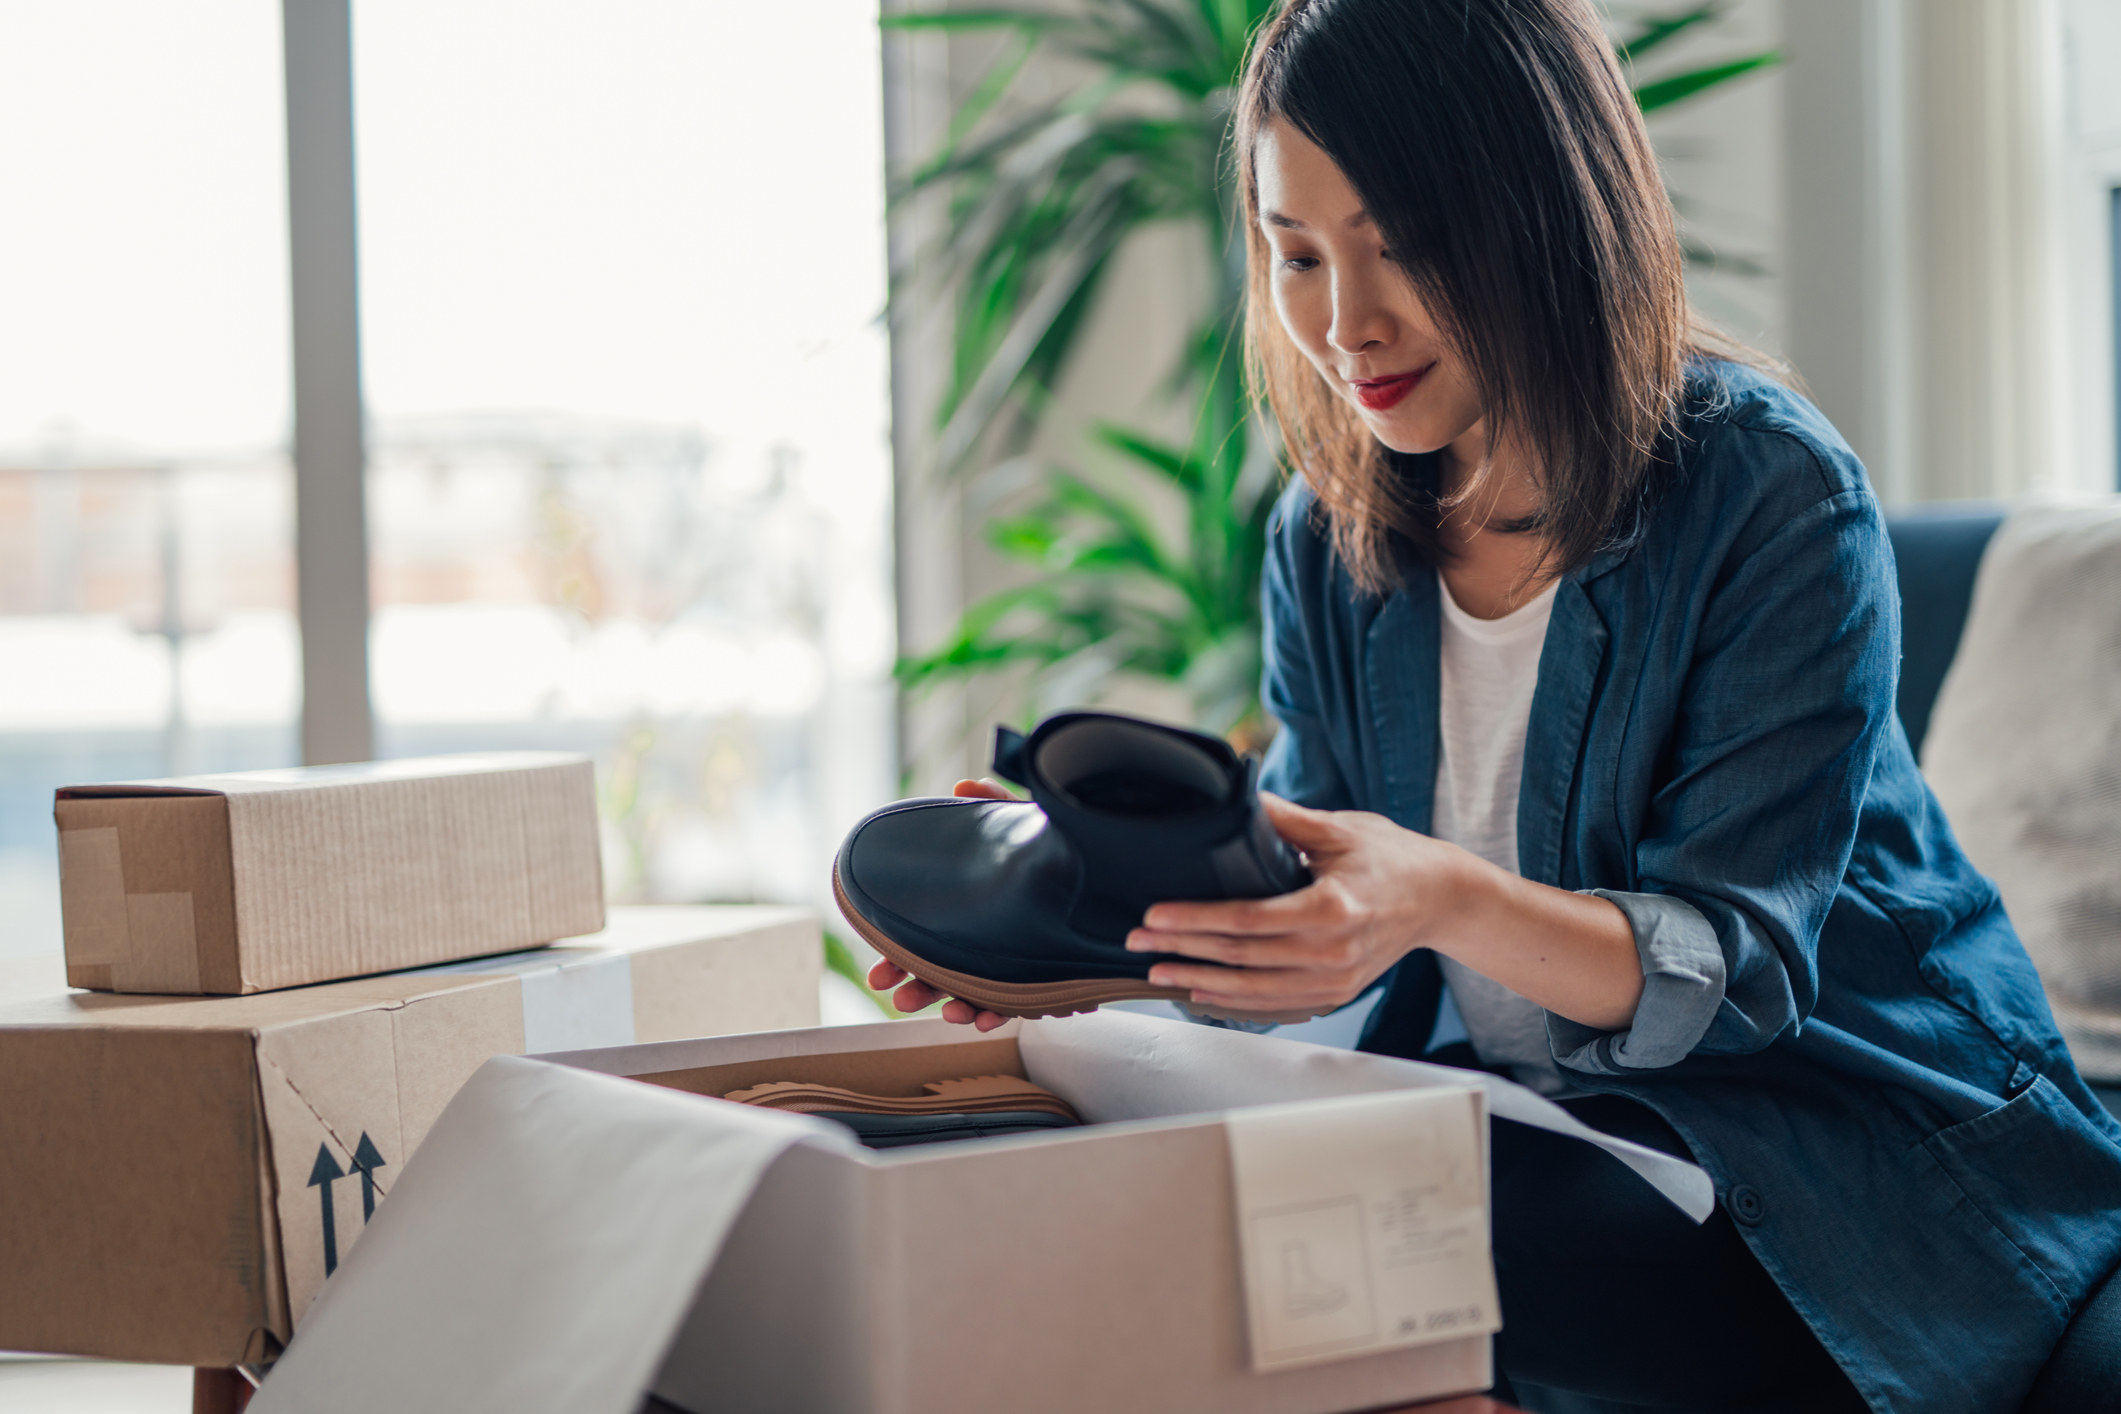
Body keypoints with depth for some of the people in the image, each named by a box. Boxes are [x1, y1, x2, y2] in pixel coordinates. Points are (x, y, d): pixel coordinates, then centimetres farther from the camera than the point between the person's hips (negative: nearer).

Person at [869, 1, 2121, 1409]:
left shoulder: (1777, 500, -15)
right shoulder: (1330, 545, 4)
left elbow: (1734, 966, -20)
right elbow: (1321, 926, 3)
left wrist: (1445, 902, -39)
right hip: (1523, 1121, 5)